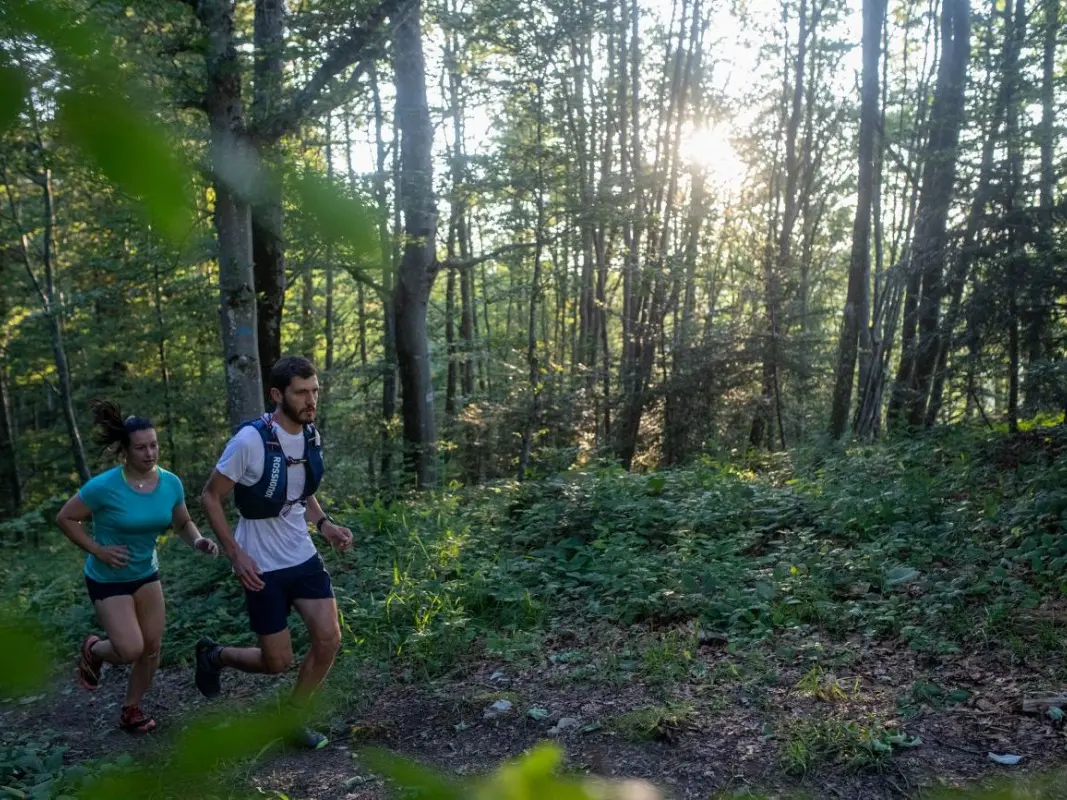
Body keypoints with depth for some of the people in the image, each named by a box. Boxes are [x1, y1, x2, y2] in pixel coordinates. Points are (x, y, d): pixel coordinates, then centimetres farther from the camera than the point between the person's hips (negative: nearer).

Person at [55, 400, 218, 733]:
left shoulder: (171, 483, -11)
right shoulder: (104, 486, -25)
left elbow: (183, 523, 3)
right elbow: (65, 518, -12)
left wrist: (198, 541, -18)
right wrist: (97, 549, -19)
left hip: (147, 574, 5)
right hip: (108, 579, -5)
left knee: (152, 647, 8)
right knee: (130, 650, -11)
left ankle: (131, 709, 31)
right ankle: (92, 650, 24)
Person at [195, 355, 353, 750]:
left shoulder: (311, 436, -1)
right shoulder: (250, 440, -22)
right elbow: (210, 497, -12)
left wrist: (325, 524, -1)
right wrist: (236, 554, -19)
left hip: (304, 557, 6)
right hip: (262, 567, -5)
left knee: (328, 639, -3)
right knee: (278, 662, 3)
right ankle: (214, 655, 33)